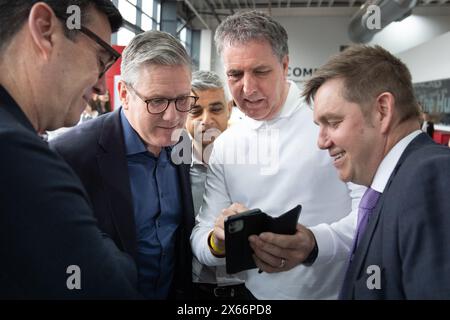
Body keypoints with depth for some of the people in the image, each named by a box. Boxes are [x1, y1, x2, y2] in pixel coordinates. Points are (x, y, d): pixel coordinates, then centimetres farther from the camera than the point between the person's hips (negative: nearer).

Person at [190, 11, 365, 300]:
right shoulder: (224, 147, 0)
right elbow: (201, 239, 0)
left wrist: (315, 244, -34)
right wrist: (218, 241, -23)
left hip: (339, 291, -3)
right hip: (258, 294, 4)